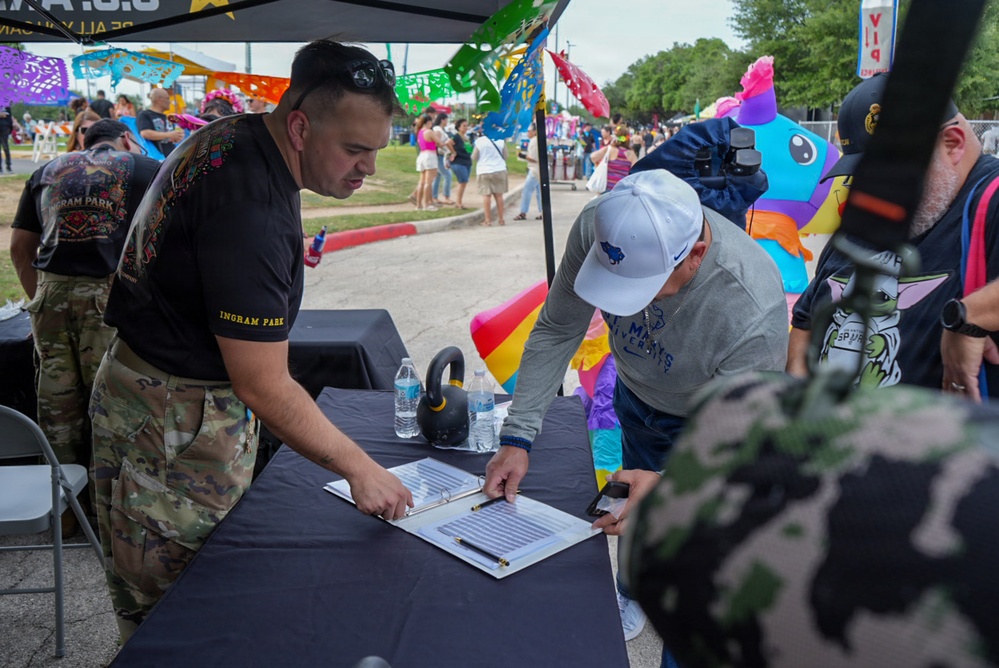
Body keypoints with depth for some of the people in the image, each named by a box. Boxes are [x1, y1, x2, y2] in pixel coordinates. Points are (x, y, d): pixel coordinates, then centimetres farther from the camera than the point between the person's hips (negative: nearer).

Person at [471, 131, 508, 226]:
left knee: (486, 195, 3)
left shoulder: (479, 141, -8)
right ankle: (501, 219, 11)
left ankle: (488, 220, 1)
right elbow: (505, 156, 5)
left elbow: (474, 158, -2)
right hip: (499, 170, 1)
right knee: (498, 195, 8)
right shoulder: (501, 140, -4)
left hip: (484, 172, -1)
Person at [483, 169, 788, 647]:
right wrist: (517, 437, -23)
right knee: (634, 510, 25)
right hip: (638, 397, 4)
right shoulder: (598, 226, -33)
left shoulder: (754, 313, -44)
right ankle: (632, 601, 56)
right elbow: (557, 331, -19)